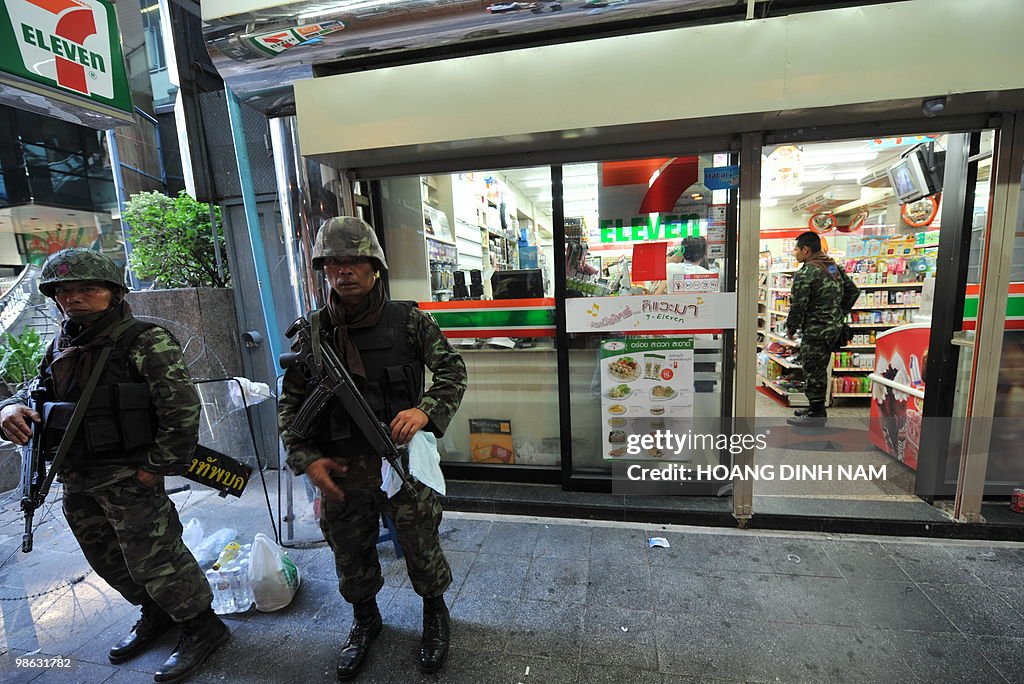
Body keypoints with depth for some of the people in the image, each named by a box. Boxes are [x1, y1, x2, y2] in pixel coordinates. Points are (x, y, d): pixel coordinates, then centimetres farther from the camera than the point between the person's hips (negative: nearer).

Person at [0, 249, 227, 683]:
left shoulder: (145, 342, -16)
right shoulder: (61, 346, 8)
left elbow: (182, 407, -21)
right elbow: (38, 391, 18)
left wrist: (159, 467, -19)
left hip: (130, 478, -8)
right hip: (77, 481, 8)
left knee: (154, 559, 2)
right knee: (109, 562, 22)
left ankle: (201, 627, 22)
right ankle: (156, 615, 44)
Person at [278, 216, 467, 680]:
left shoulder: (408, 320, -6)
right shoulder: (311, 331, 0)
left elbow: (452, 370, -4)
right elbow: (290, 403, 5)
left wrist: (425, 410, -22)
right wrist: (306, 459, -6)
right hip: (340, 471, 3)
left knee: (422, 549, 13)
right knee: (351, 558, 21)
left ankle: (435, 615, 44)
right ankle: (364, 620, 51)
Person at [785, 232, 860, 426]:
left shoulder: (805, 274, -18)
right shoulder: (835, 268, 10)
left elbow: (798, 305, -20)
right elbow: (853, 291, 17)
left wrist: (791, 328, -6)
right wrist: (839, 314, 22)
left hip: (815, 330, -9)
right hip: (833, 328, 9)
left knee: (813, 371, 1)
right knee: (819, 370, 18)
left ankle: (816, 413, 10)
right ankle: (817, 408, 29)